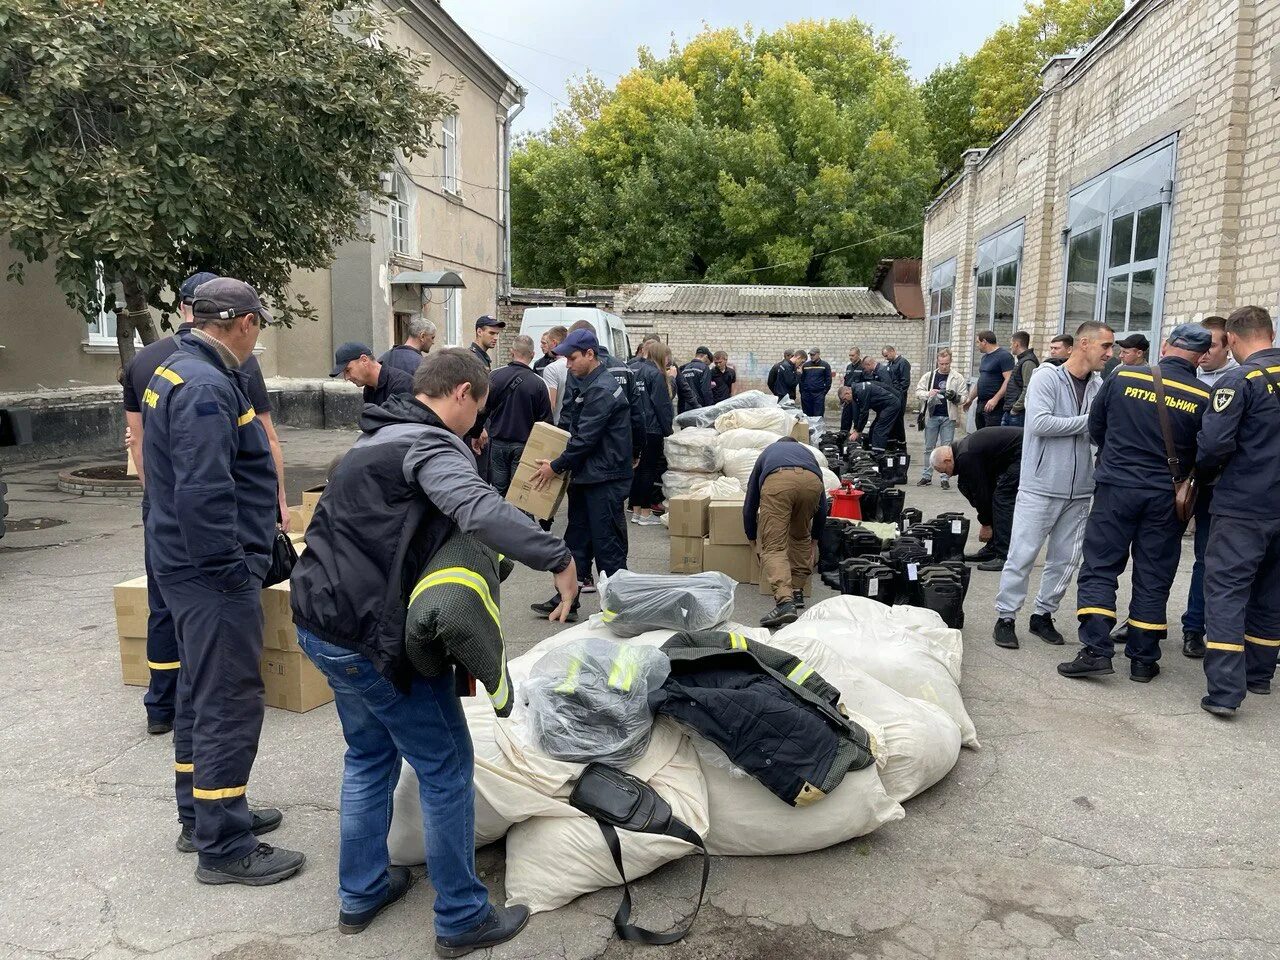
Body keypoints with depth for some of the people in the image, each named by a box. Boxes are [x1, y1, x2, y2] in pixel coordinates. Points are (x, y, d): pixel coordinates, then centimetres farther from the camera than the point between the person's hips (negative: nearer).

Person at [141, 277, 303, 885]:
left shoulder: (174, 373, 13)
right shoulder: (206, 387, -20)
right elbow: (203, 494, -28)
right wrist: (233, 570, -21)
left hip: (186, 564, 11)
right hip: (215, 572, -11)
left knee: (200, 693, 20)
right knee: (231, 704, -2)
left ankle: (201, 816, 34)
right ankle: (223, 849, 9)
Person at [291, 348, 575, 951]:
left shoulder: (379, 437, 17)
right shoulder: (431, 445, -14)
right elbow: (480, 509, -34)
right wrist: (559, 558, -32)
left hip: (322, 624, 10)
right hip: (373, 636, -10)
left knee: (370, 756, 24)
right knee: (446, 768, 3)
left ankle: (360, 892, 35)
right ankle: (462, 918, 14)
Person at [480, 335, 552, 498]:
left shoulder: (495, 376, -6)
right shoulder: (538, 383, -10)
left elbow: (483, 408, 0)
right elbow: (546, 419, -4)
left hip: (497, 443, 2)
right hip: (524, 445, -1)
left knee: (498, 488, 11)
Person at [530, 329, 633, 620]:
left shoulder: (602, 390, -17)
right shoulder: (588, 385, 14)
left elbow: (586, 439, -19)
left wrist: (556, 466, -10)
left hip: (605, 480, -10)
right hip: (586, 477, 10)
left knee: (607, 546, -1)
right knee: (576, 541, 14)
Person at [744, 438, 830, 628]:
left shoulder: (766, 453, 43)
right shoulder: (806, 451, 44)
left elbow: (749, 506, 43)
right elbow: (823, 506, 42)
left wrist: (752, 539, 54)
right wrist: (814, 539, 53)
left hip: (777, 482, -2)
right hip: (812, 481, 2)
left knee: (773, 548, -1)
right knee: (801, 537, 28)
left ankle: (784, 602, -19)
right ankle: (797, 591, 29)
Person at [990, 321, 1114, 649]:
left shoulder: (1099, 386, 7)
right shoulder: (1047, 378, -8)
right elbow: (1039, 423, -20)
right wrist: (1088, 421, -15)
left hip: (1079, 491, 6)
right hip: (1041, 487, -5)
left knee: (1065, 560, 11)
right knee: (1023, 555, -1)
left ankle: (1044, 614, 26)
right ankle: (1005, 617, 11)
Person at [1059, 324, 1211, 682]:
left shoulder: (1123, 377, -5)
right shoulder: (1203, 398, -7)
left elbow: (1094, 427, 7)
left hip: (1116, 487, -1)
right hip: (1166, 497, 1)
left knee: (1099, 568, 4)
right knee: (1153, 579, 9)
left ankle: (1096, 650, -5)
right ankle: (1143, 659, 16)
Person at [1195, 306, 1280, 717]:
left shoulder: (1238, 380, -13)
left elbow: (1214, 443, -20)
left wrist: (1205, 471, -1)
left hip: (1242, 507, -6)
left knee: (1225, 593, -4)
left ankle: (1225, 691, -8)